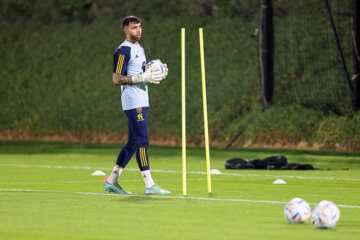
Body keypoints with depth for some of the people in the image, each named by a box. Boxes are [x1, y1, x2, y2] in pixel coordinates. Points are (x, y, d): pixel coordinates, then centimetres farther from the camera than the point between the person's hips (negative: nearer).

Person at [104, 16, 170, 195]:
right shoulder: (123, 51, -11)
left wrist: (156, 74, 9)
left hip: (142, 102, 10)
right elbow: (117, 79, -16)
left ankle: (111, 182, 17)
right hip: (133, 103, -10)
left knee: (133, 142, 11)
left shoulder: (139, 49, 19)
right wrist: (142, 77, -22)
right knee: (142, 141, -11)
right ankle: (149, 185, -12)